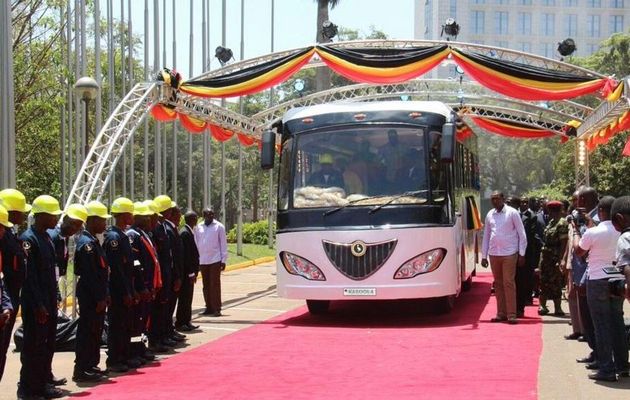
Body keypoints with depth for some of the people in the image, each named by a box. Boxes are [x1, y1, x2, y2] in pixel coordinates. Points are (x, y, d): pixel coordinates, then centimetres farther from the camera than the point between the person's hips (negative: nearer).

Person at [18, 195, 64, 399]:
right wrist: (39, 306, -20)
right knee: (34, 346, -2)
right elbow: (29, 276, -19)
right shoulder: (28, 239, -15)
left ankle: (42, 383, 23)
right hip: (36, 306, -9)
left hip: (49, 303, 9)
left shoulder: (46, 237, 12)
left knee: (48, 344, 14)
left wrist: (53, 301, 16)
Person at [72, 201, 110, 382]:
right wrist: (100, 298, -20)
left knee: (95, 331, 15)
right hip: (90, 298, -10)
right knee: (87, 332, -5)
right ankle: (82, 371, 0)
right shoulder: (87, 243, -17)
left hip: (97, 296, 10)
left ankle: (91, 366, 24)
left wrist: (104, 295, 17)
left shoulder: (92, 241, 14)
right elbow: (90, 275, -21)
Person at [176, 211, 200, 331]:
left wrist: (194, 271, 15)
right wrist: (191, 272, -20)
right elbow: (185, 254, -21)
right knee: (185, 298, -4)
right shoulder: (185, 233, -17)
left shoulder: (188, 232, 14)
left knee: (187, 298, 14)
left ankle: (186, 322, 20)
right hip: (187, 272, -10)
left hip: (189, 272, 10)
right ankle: (180, 323, 1)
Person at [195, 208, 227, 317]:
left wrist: (223, 260, -5)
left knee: (215, 284, -5)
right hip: (202, 261, 4)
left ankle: (216, 309, -4)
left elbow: (223, 244, -1)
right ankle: (209, 307, 15)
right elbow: (196, 244, 12)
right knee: (206, 285, 8)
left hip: (215, 260, -4)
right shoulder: (199, 227, 8)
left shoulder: (219, 226, -1)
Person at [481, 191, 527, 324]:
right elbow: (486, 236, 16)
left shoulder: (512, 213, -2)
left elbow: (522, 234, -1)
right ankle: (501, 313, 12)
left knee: (509, 283, -7)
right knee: (498, 284, 7)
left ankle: (511, 314, -6)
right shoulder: (490, 215, 10)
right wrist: (484, 256, 12)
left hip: (509, 254, -4)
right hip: (494, 254, 4)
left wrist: (522, 254, -5)